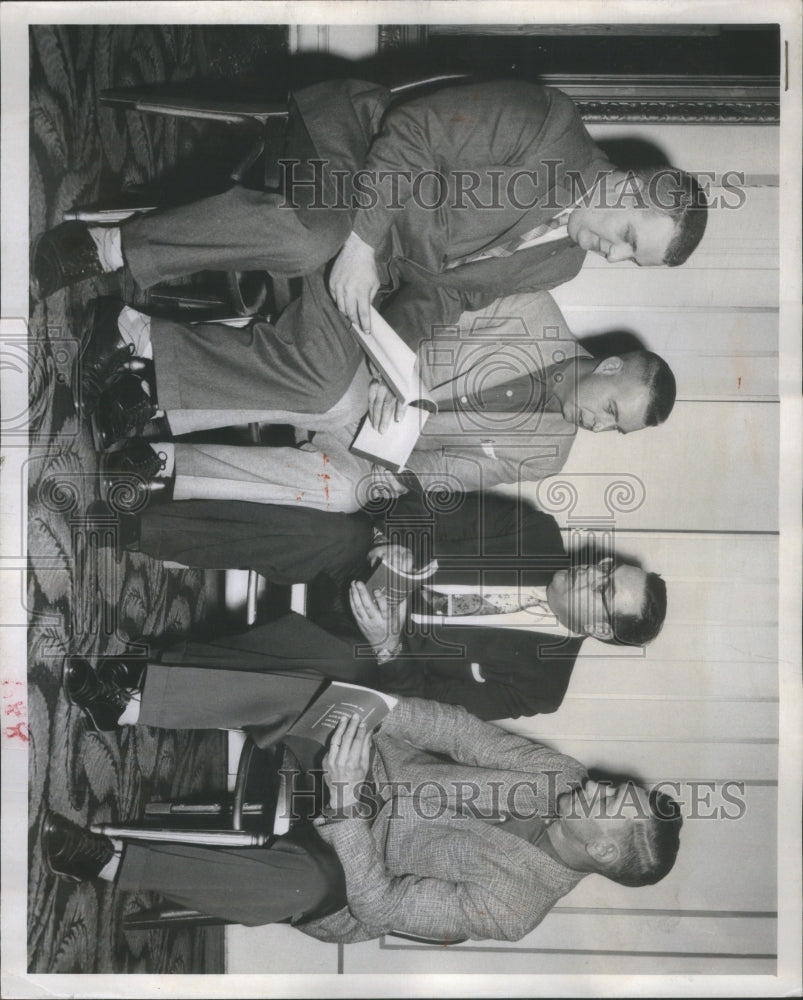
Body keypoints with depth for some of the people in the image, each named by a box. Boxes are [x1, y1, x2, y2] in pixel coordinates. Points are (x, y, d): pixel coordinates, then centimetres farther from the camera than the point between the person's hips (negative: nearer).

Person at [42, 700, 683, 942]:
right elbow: (464, 733, -11)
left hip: (338, 883, -7)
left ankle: (111, 863, -30)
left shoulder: (510, 907, -23)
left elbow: (379, 905, -26)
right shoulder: (559, 776, -7)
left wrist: (347, 798, -35)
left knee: (307, 884, -42)